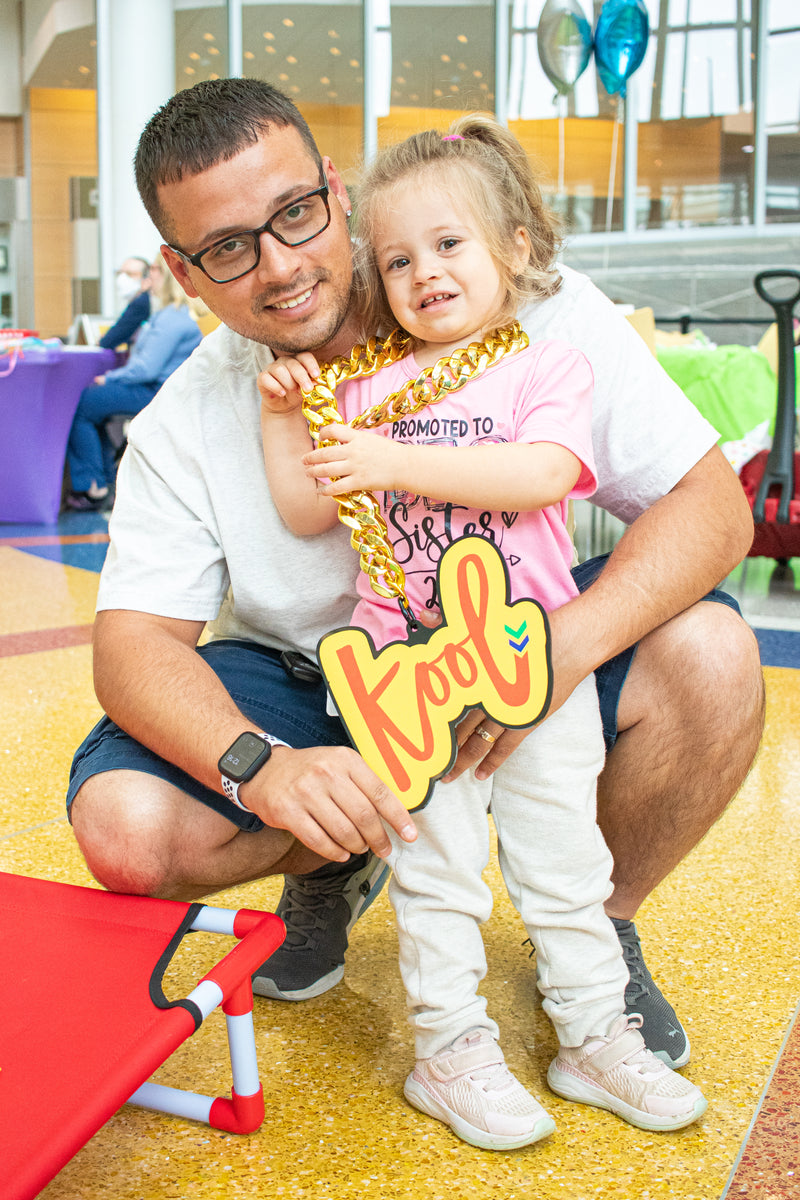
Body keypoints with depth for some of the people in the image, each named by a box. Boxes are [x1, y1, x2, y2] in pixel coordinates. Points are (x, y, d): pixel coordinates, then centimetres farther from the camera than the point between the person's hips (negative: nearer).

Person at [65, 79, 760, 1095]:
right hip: (306, 679, 1)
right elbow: (134, 639, -17)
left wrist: (565, 643, -37)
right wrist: (260, 766, -38)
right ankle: (334, 868, 14)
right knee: (124, 826, -23)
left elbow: (711, 504, -19)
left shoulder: (534, 316, -19)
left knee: (709, 658, -29)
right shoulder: (182, 426, -12)